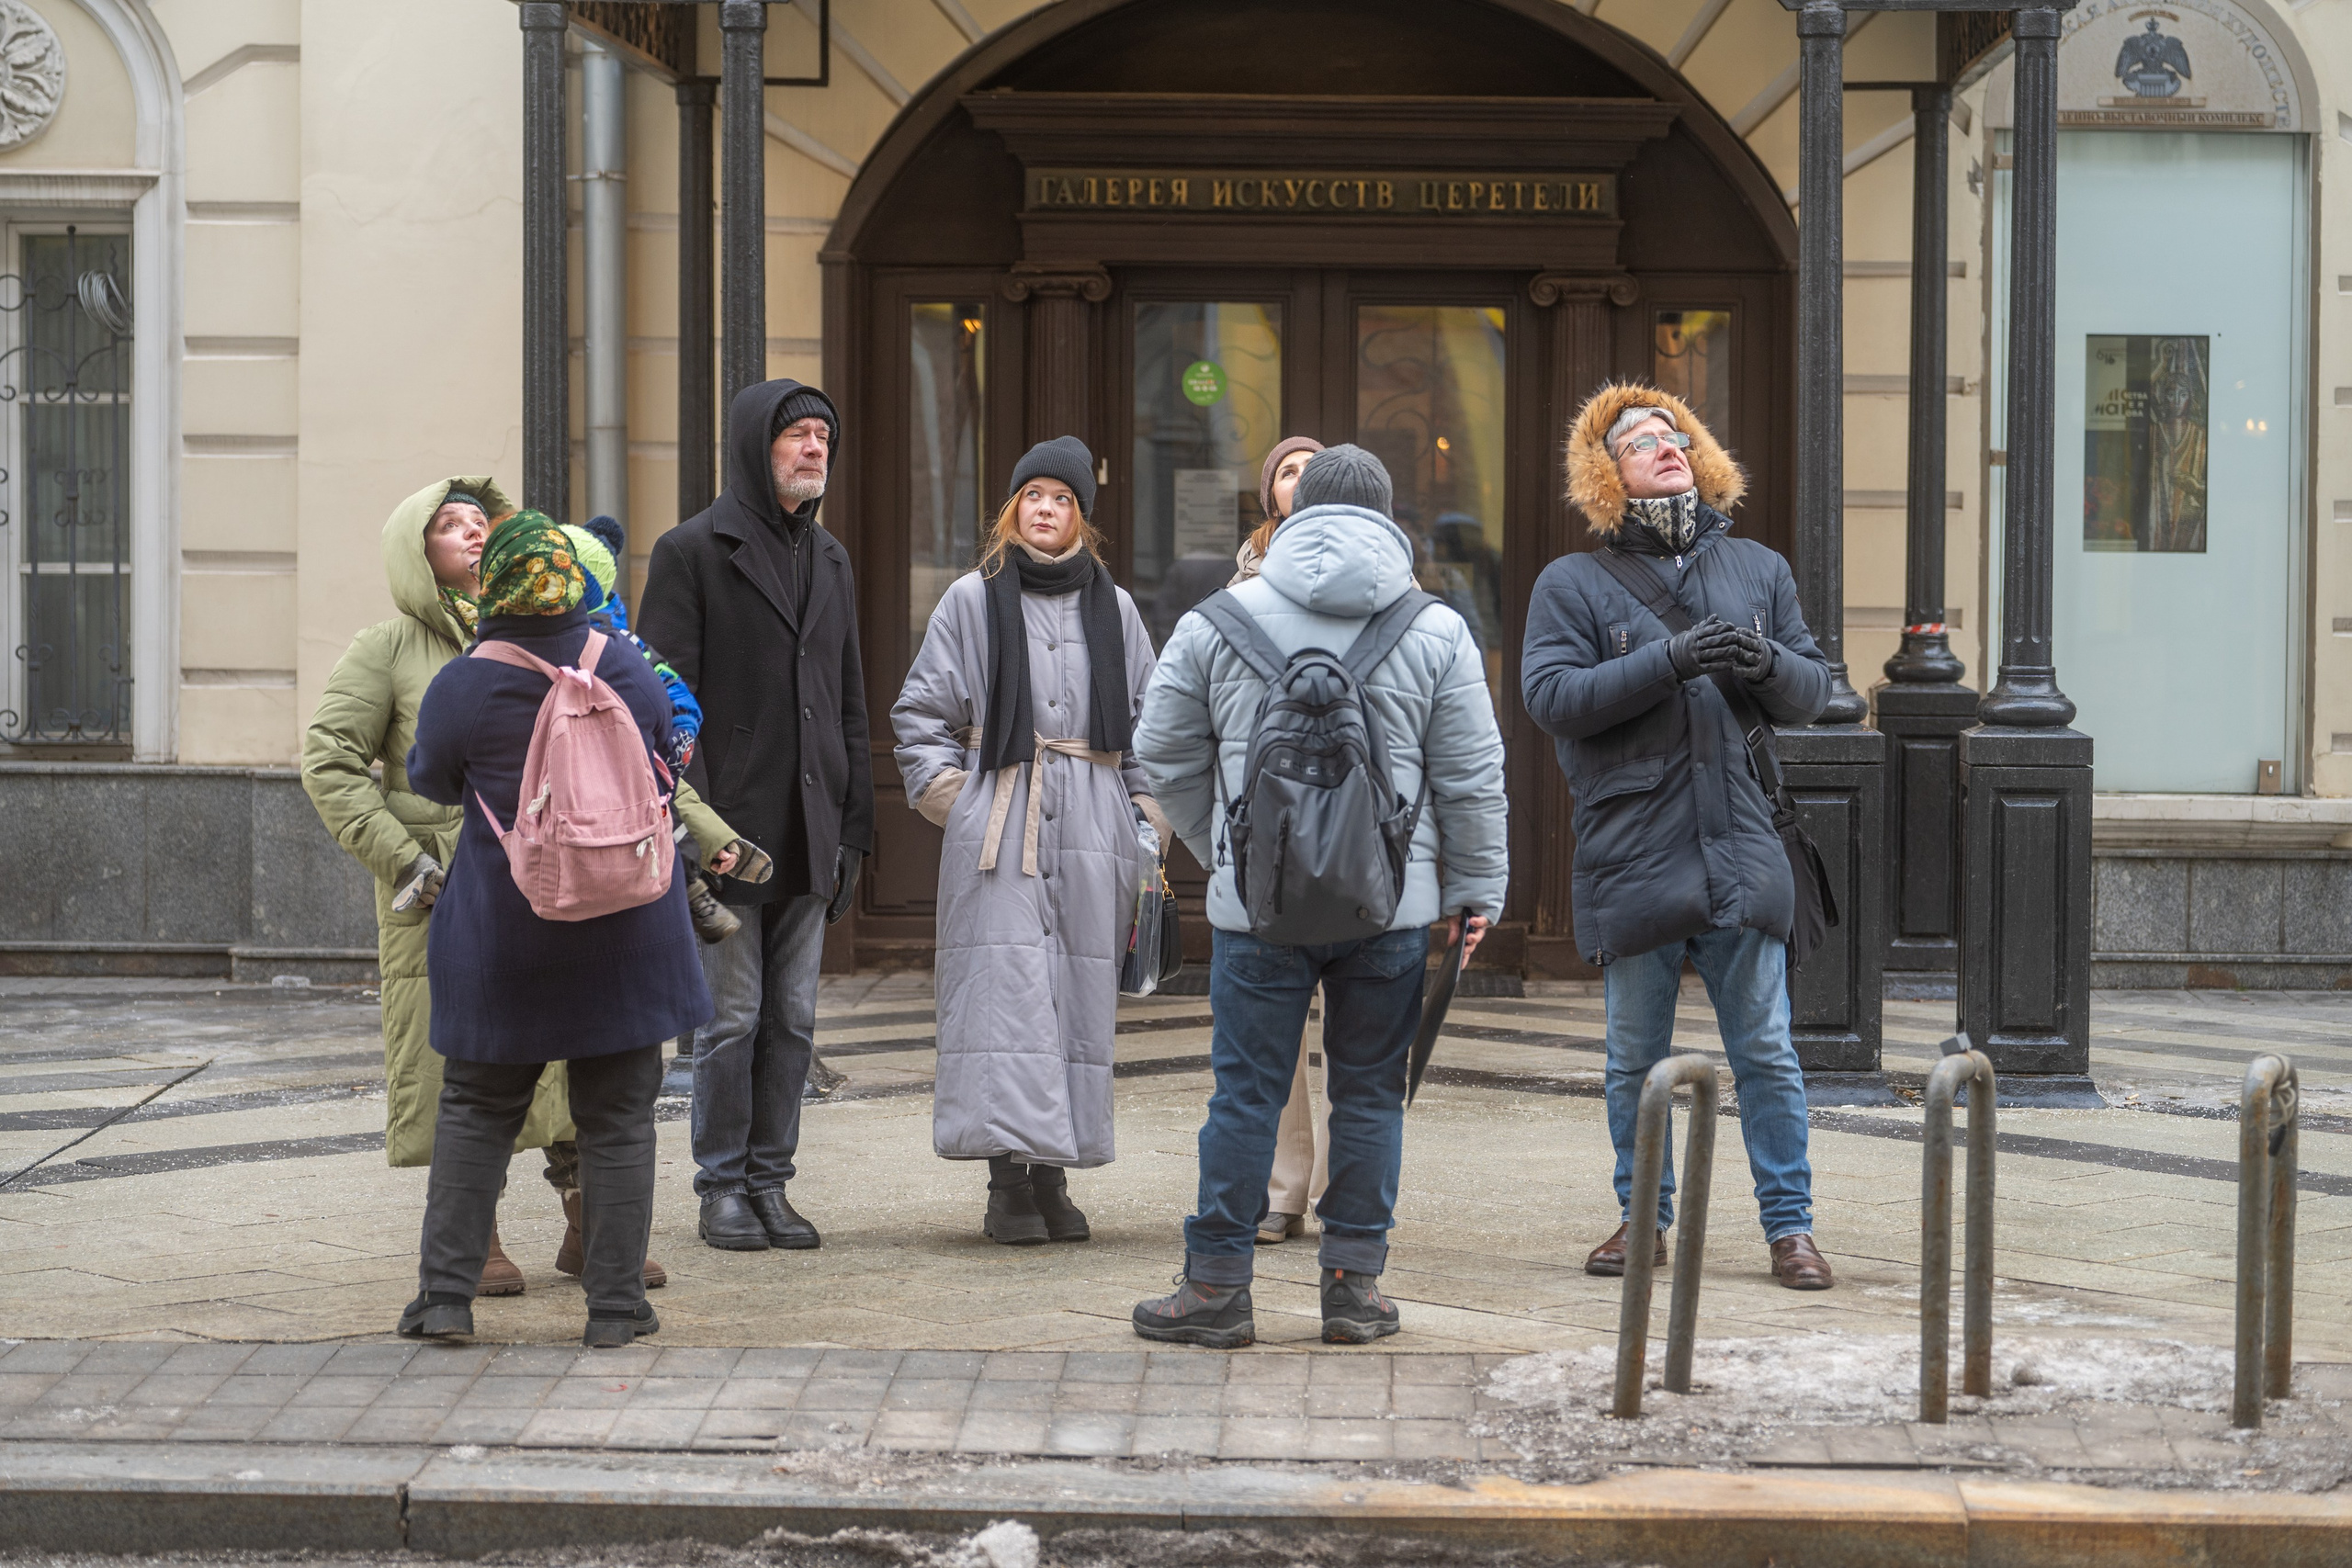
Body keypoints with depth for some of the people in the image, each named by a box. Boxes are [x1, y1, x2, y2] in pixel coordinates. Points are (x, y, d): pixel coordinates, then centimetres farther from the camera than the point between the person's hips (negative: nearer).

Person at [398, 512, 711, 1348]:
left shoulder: (460, 689, -11)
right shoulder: (629, 671, -3)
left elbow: (432, 784, 5)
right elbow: (665, 770, 13)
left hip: (503, 929, -1)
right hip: (628, 927, 1)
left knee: (475, 1112, 11)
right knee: (617, 1120, 7)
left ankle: (446, 1292, 6)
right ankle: (615, 1304, 7)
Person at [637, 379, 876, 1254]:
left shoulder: (829, 559, 15)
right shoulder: (692, 552, -4)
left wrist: (852, 829, 12)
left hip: (807, 836, 6)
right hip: (729, 828, -6)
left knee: (793, 1017, 8)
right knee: (731, 1016, -1)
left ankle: (770, 1181, 16)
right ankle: (722, 1188, 9)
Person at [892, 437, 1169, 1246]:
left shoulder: (1113, 608, 13)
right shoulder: (971, 601, 6)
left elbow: (1153, 725, 16)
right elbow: (921, 713, 8)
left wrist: (1148, 817, 7)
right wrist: (945, 793, -4)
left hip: (1092, 830, 3)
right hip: (998, 823, -3)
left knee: (1080, 993, 1)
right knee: (1007, 991, -10)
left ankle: (1053, 1178, 7)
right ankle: (1010, 1185, -10)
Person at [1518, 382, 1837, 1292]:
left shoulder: (1759, 570, 13)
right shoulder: (1573, 584, 2)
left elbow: (1813, 691, 13)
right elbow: (1552, 696, -11)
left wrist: (1768, 664, -11)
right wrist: (1669, 661, -20)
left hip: (1742, 855, 1)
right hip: (1631, 864, -1)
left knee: (1765, 1054, 2)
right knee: (1636, 1059, 9)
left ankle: (1789, 1224, 10)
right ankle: (1643, 1218, 22)